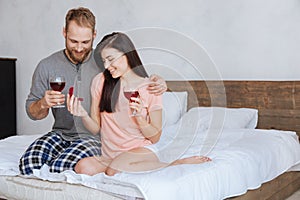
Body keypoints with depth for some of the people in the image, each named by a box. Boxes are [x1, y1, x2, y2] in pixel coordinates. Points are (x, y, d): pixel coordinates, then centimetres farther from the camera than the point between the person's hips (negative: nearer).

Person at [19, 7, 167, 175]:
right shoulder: (47, 67, 1)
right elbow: (32, 112, 8)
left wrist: (158, 82, -16)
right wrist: (43, 104, -16)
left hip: (95, 137, -2)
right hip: (60, 134, 3)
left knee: (60, 168, -28)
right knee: (28, 163, -23)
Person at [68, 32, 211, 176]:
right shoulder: (100, 81, 4)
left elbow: (155, 138, 0)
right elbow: (95, 128, 7)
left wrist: (140, 118, -17)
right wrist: (83, 115, -13)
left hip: (142, 151, -5)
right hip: (109, 157, 5)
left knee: (114, 171, -35)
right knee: (83, 167, -27)